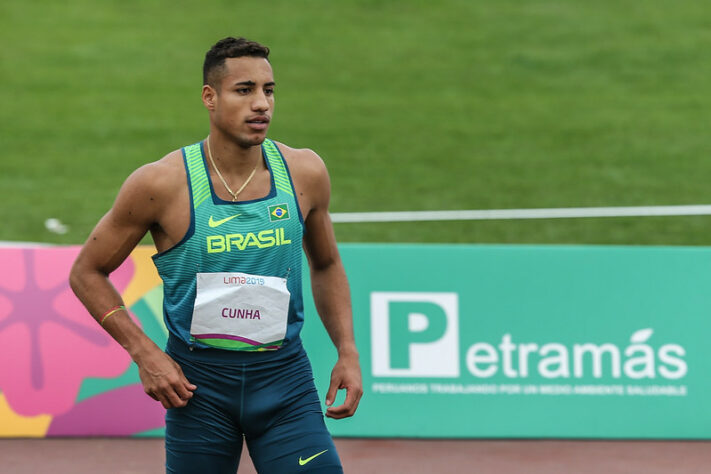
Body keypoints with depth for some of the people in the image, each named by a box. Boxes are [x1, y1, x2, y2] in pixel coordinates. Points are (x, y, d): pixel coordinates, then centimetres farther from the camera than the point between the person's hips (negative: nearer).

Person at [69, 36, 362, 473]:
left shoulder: (305, 172, -1)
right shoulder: (161, 184, -11)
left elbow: (326, 266, 17)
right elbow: (88, 273, 0)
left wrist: (348, 352, 5)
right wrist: (144, 353, -9)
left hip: (283, 376, 2)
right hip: (197, 380, -2)